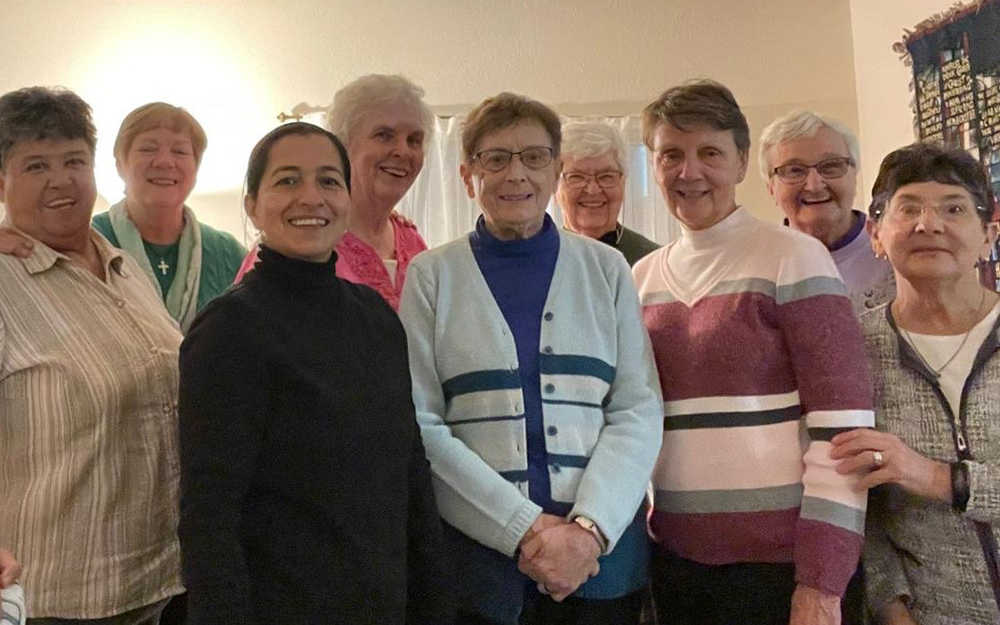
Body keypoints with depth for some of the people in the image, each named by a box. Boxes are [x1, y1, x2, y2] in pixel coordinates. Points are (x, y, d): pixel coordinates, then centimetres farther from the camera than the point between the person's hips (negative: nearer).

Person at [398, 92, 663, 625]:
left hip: (604, 549, 2)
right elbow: (420, 423, -5)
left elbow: (638, 410, 1)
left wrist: (590, 528, -12)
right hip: (477, 552, -1)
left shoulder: (606, 269, 5)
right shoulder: (432, 275, 0)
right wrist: (525, 528, -12)